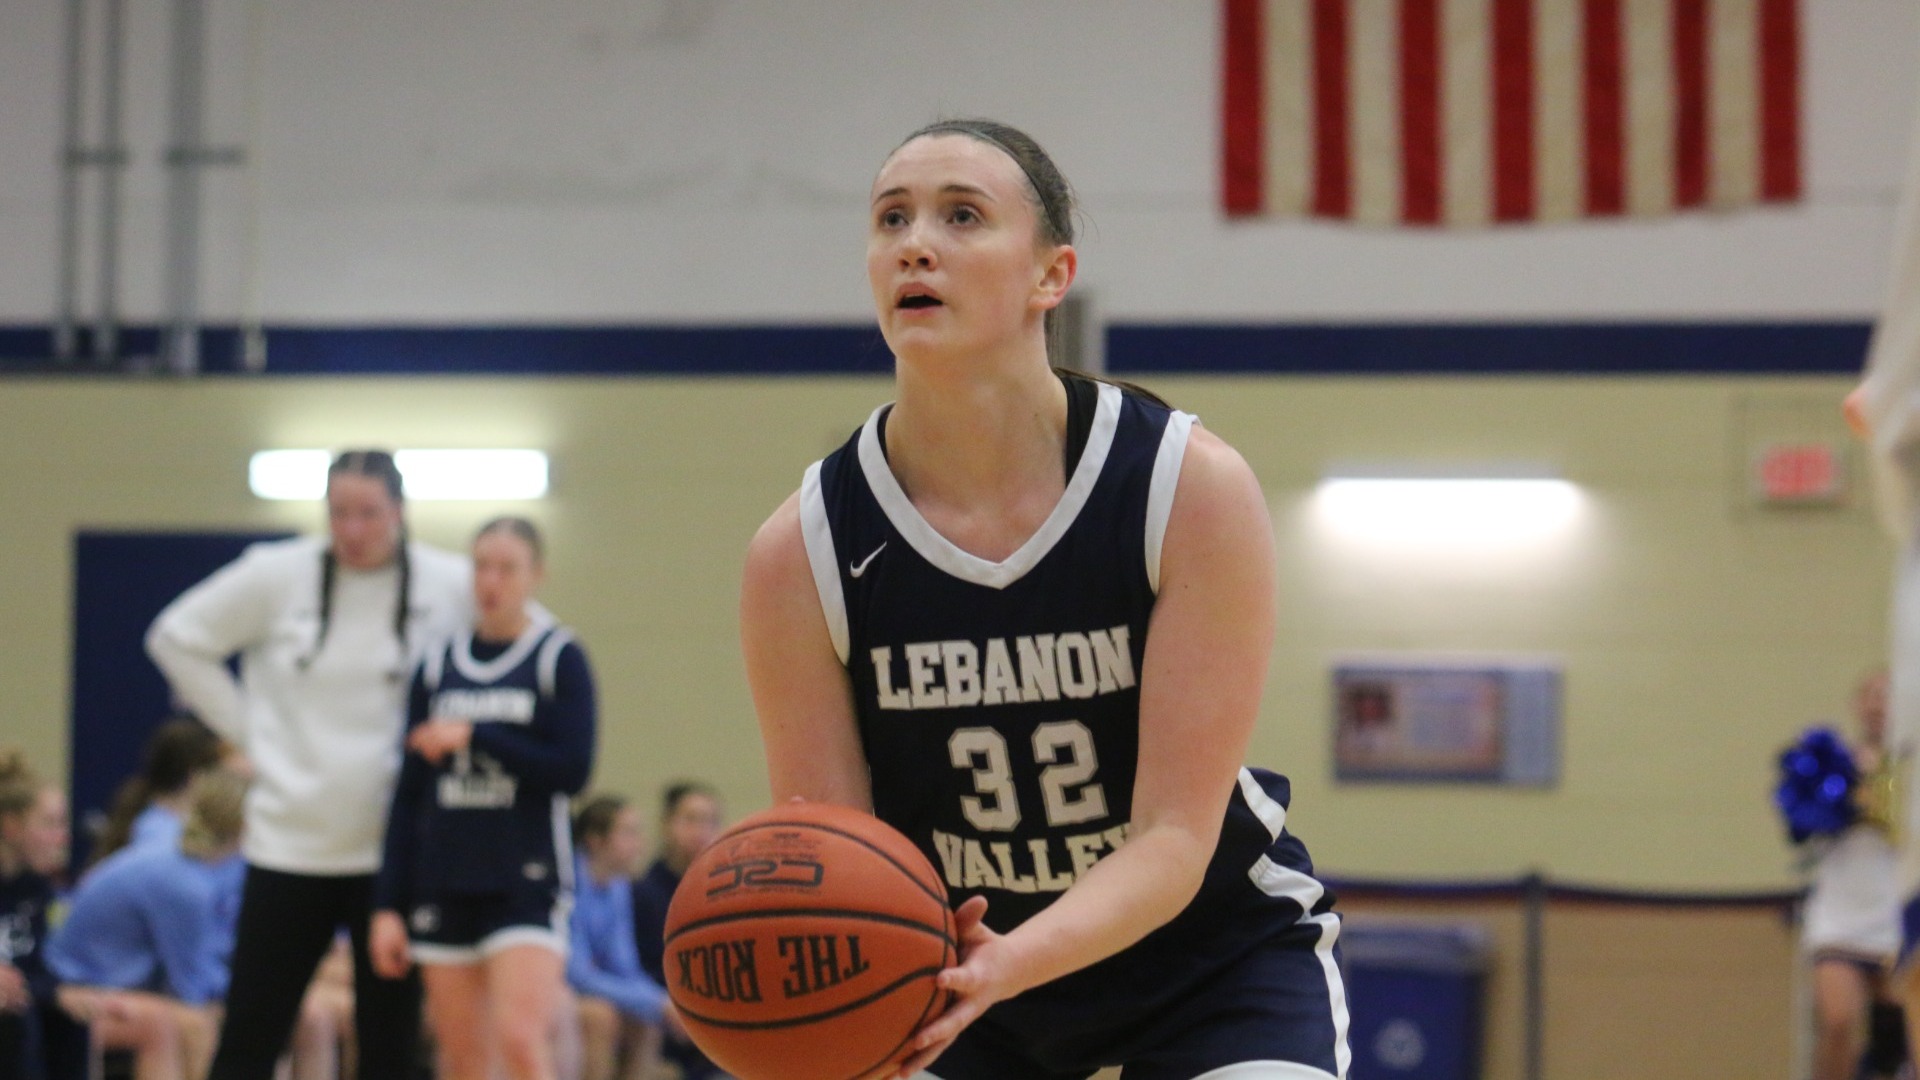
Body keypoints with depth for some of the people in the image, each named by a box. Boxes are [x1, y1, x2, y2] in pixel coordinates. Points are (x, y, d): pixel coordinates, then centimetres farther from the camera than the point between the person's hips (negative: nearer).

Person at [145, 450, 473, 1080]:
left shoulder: (453, 588, -4)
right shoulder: (276, 575, -3)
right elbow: (177, 639, 8)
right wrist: (247, 730, 2)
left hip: (396, 850, 0)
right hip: (289, 843, 0)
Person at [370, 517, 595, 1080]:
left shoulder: (558, 658, -1)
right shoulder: (438, 666, 10)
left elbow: (572, 769, -11)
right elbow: (410, 794, 9)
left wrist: (474, 738, -11)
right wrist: (389, 904, 5)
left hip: (528, 881, -4)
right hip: (445, 884, 4)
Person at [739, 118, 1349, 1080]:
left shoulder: (1193, 488, -22)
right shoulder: (802, 552, -17)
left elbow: (1176, 836, -24)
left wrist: (1010, 963, -43)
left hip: (1215, 943, -2)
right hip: (947, 956, 2)